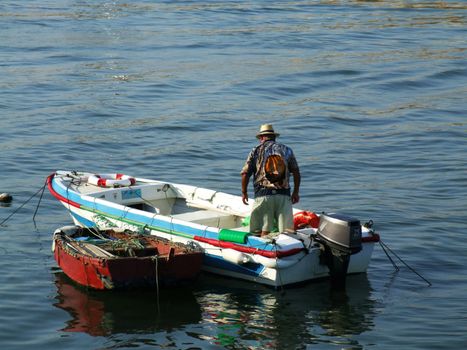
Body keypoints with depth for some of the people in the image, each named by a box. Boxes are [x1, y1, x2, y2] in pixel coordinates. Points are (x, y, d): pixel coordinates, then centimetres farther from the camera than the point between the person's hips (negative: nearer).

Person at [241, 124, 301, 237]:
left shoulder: (256, 150, 6)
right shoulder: (286, 150, 11)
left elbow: (245, 173, 2)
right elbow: (296, 172, 8)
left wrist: (244, 192, 14)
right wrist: (296, 192, 16)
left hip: (262, 194, -1)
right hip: (284, 195, 1)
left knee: (264, 231, 0)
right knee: (286, 230, 1)